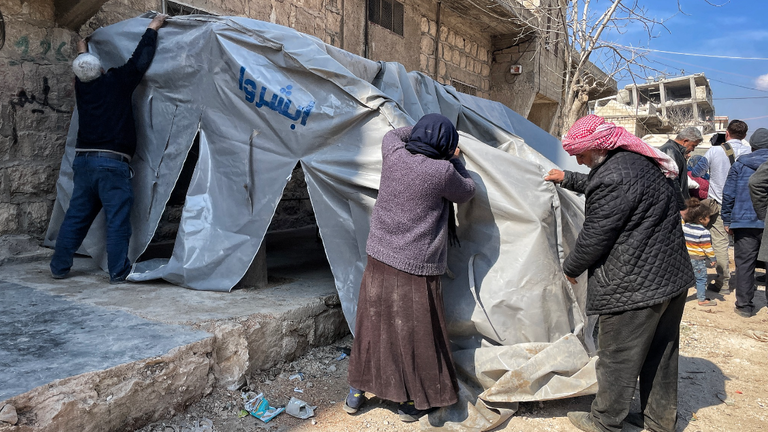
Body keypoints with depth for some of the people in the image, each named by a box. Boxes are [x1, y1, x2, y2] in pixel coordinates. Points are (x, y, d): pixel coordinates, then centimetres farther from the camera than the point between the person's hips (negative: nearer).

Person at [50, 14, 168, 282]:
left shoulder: (81, 87, 11)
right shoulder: (116, 82, -4)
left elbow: (83, 69, 33)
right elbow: (140, 60, -1)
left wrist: (82, 49, 53)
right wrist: (153, 28, 10)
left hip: (83, 160, 6)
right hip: (112, 162, -6)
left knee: (76, 216, 13)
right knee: (117, 218, -3)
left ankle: (59, 267, 21)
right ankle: (118, 272, -1)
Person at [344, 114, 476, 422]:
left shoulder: (393, 155, -3)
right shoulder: (442, 171, -16)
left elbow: (393, 134, 22)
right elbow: (467, 192, 5)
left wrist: (420, 129, 30)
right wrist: (454, 159, 15)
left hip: (378, 260, 5)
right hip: (415, 270, -5)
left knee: (371, 324, 18)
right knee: (415, 333, 12)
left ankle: (355, 395, 34)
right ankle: (411, 402, 30)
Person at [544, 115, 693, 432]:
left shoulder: (613, 176, -24)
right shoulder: (643, 161, 7)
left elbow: (593, 238, -18)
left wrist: (570, 268, -1)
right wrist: (568, 179, 34)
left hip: (633, 287, -10)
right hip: (673, 277, 10)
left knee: (617, 359, 8)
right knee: (660, 355, 21)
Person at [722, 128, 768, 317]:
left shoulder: (740, 164, 2)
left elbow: (728, 194, 1)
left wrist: (727, 221, 8)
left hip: (744, 222, -1)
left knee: (744, 263, 4)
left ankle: (744, 305, 8)